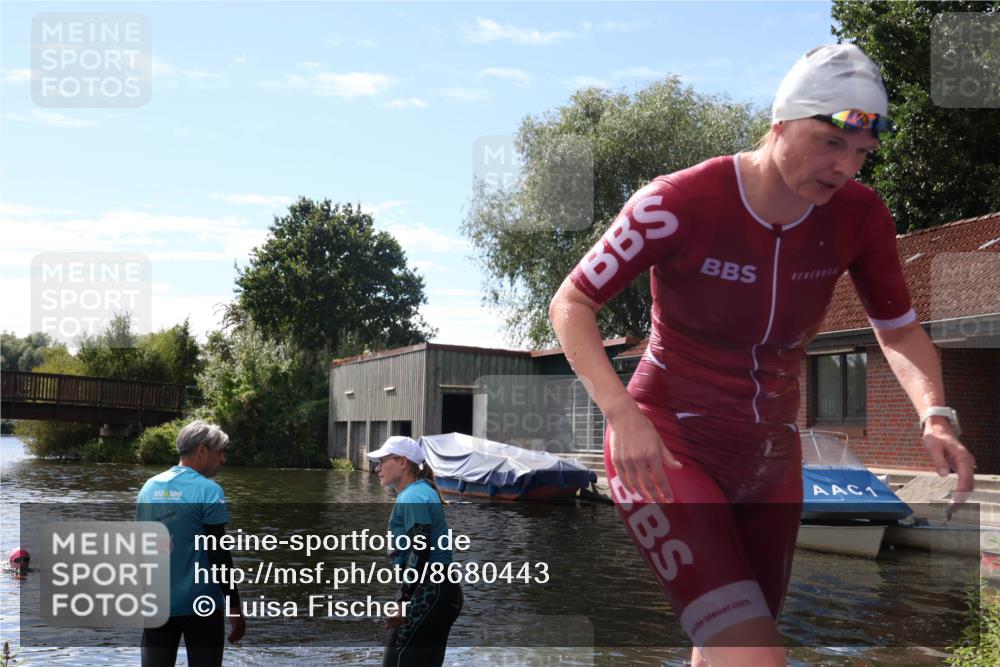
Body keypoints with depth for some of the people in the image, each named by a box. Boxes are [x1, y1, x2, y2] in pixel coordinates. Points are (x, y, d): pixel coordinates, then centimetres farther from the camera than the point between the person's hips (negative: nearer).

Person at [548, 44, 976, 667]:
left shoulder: (860, 218, -7)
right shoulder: (682, 202, -21)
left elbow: (899, 330, 7)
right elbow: (570, 304, -13)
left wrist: (936, 417, -12)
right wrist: (622, 414, -27)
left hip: (770, 460, 5)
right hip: (667, 451, -5)